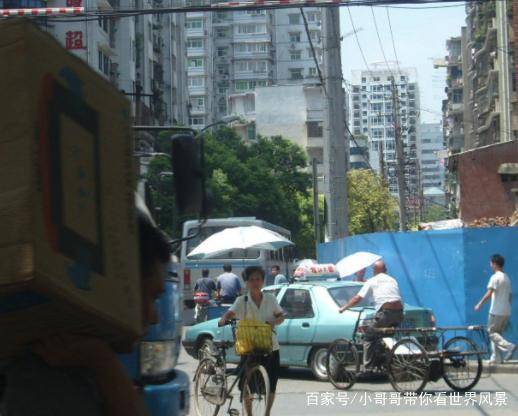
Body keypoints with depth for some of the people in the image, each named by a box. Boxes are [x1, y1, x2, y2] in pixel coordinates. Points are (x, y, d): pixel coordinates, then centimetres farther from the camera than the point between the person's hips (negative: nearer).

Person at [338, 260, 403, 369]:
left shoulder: (372, 281, 10)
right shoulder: (393, 280, 23)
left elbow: (358, 298, 7)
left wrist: (343, 308, 18)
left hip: (385, 312, -5)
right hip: (399, 313, 5)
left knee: (369, 338, 6)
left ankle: (368, 367, -2)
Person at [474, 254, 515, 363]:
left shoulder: (495, 277, -11)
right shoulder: (507, 278, 15)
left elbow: (489, 293, -20)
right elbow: (510, 295, 18)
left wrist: (479, 304, -16)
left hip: (497, 311, -8)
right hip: (506, 311, 8)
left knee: (491, 332, -2)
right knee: (497, 333, 13)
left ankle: (509, 346, -19)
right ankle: (496, 358, 9)